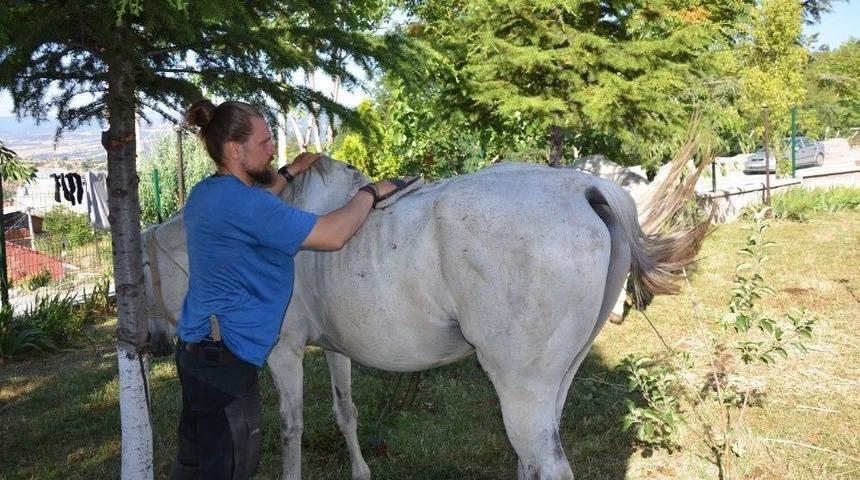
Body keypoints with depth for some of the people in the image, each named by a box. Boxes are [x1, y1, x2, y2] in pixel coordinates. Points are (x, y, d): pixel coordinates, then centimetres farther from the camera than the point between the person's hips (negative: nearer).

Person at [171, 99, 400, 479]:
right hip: (225, 358, -10)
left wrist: (290, 173, 25)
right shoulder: (243, 204, -23)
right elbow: (333, 235, -24)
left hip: (197, 348, 10)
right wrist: (370, 193, -8)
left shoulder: (205, 194, 7)